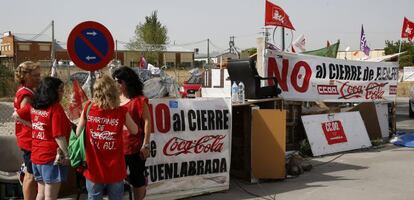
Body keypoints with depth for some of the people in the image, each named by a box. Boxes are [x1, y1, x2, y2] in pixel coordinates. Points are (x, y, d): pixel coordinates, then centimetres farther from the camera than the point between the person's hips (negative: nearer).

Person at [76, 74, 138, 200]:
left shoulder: (88, 108, -8)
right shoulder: (121, 112, -11)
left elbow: (78, 133, 1)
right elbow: (135, 131, 5)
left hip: (94, 170, 1)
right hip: (115, 171, -1)